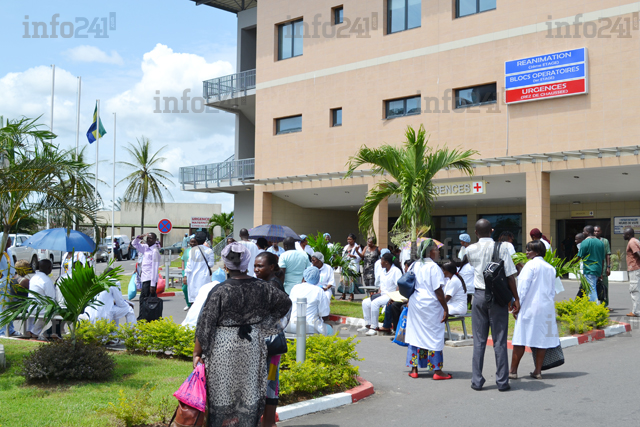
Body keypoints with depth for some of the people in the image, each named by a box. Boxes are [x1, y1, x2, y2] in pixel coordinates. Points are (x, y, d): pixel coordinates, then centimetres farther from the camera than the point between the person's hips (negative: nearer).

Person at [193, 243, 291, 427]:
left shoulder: (220, 291, -17)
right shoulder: (261, 287, -8)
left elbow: (205, 325, -13)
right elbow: (285, 302, 8)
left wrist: (197, 353, -4)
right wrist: (267, 321, 20)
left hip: (224, 347, -3)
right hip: (253, 347, 3)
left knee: (222, 392, 12)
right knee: (250, 390, 15)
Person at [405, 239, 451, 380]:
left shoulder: (415, 265, 8)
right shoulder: (433, 267, -15)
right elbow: (438, 290, -17)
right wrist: (445, 308, -12)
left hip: (415, 304, 7)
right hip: (431, 305, -7)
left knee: (416, 335, 11)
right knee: (434, 336, 1)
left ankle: (414, 369, 14)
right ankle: (437, 370, 6)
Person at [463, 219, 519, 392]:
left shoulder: (471, 250, 2)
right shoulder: (501, 248, -5)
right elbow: (510, 275, -7)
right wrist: (515, 299, -2)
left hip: (479, 295, 2)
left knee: (479, 340, 7)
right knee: (499, 341, 3)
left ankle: (477, 381, 9)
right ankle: (502, 381, 7)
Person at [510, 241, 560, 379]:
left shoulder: (531, 265, -7)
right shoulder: (550, 268, 13)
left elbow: (523, 287, -11)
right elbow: (553, 291, 16)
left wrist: (516, 305, -7)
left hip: (530, 307, -6)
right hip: (547, 308, 6)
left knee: (520, 338, -1)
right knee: (542, 338, 8)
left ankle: (513, 370, 3)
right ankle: (538, 371, 10)